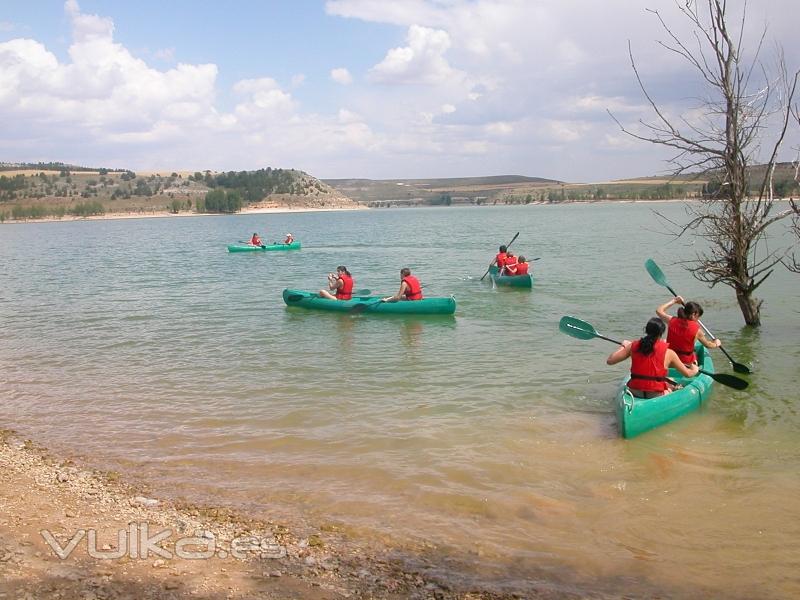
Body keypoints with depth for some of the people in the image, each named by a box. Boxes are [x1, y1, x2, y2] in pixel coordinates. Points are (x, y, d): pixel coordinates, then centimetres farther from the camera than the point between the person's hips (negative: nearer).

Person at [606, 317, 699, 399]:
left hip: (634, 392, 3)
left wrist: (623, 346, 18)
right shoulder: (668, 353, -9)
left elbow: (609, 360, 2)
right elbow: (688, 374, 3)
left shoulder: (633, 346, -4)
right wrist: (695, 369, 27)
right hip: (656, 395, -3)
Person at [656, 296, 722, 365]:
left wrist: (674, 301, 17)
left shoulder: (672, 321, -8)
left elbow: (659, 310, 12)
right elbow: (707, 344, 5)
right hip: (687, 362, -3)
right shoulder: (696, 330, -14)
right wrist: (716, 344, 27)